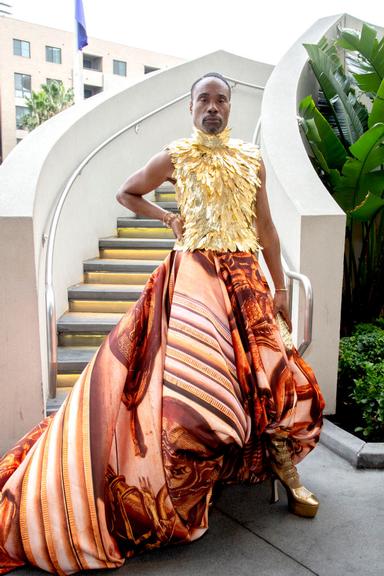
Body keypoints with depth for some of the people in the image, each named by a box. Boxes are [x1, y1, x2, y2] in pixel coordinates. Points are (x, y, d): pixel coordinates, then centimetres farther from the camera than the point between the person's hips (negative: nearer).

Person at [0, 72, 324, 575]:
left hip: (245, 276, 4)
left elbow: (265, 228, 12)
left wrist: (280, 286, 10)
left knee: (269, 367, 3)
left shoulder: (252, 159, 12)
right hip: (194, 275, -3)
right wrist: (168, 218, 3)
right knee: (189, 370, -8)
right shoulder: (175, 157, 4)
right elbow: (127, 193, 16)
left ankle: (286, 471, 23)